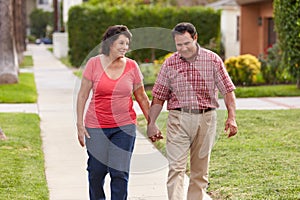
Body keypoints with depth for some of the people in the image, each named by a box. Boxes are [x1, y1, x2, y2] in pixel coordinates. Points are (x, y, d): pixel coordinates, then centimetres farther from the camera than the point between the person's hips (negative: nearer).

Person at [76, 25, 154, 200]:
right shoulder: (94, 63, -3)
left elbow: (142, 97, 10)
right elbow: (83, 95, 1)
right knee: (96, 172, 5)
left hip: (124, 126, 1)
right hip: (96, 127, 0)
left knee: (120, 172, -4)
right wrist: (80, 124, -3)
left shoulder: (132, 66, 1)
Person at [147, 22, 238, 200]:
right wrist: (151, 123, 1)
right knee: (176, 167, -10)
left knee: (201, 168, 10)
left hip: (206, 119, 1)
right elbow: (158, 97, 5)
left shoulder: (213, 60, -1)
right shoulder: (169, 64, 1)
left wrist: (231, 118, -8)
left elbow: (228, 90, 1)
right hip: (178, 120, 0)